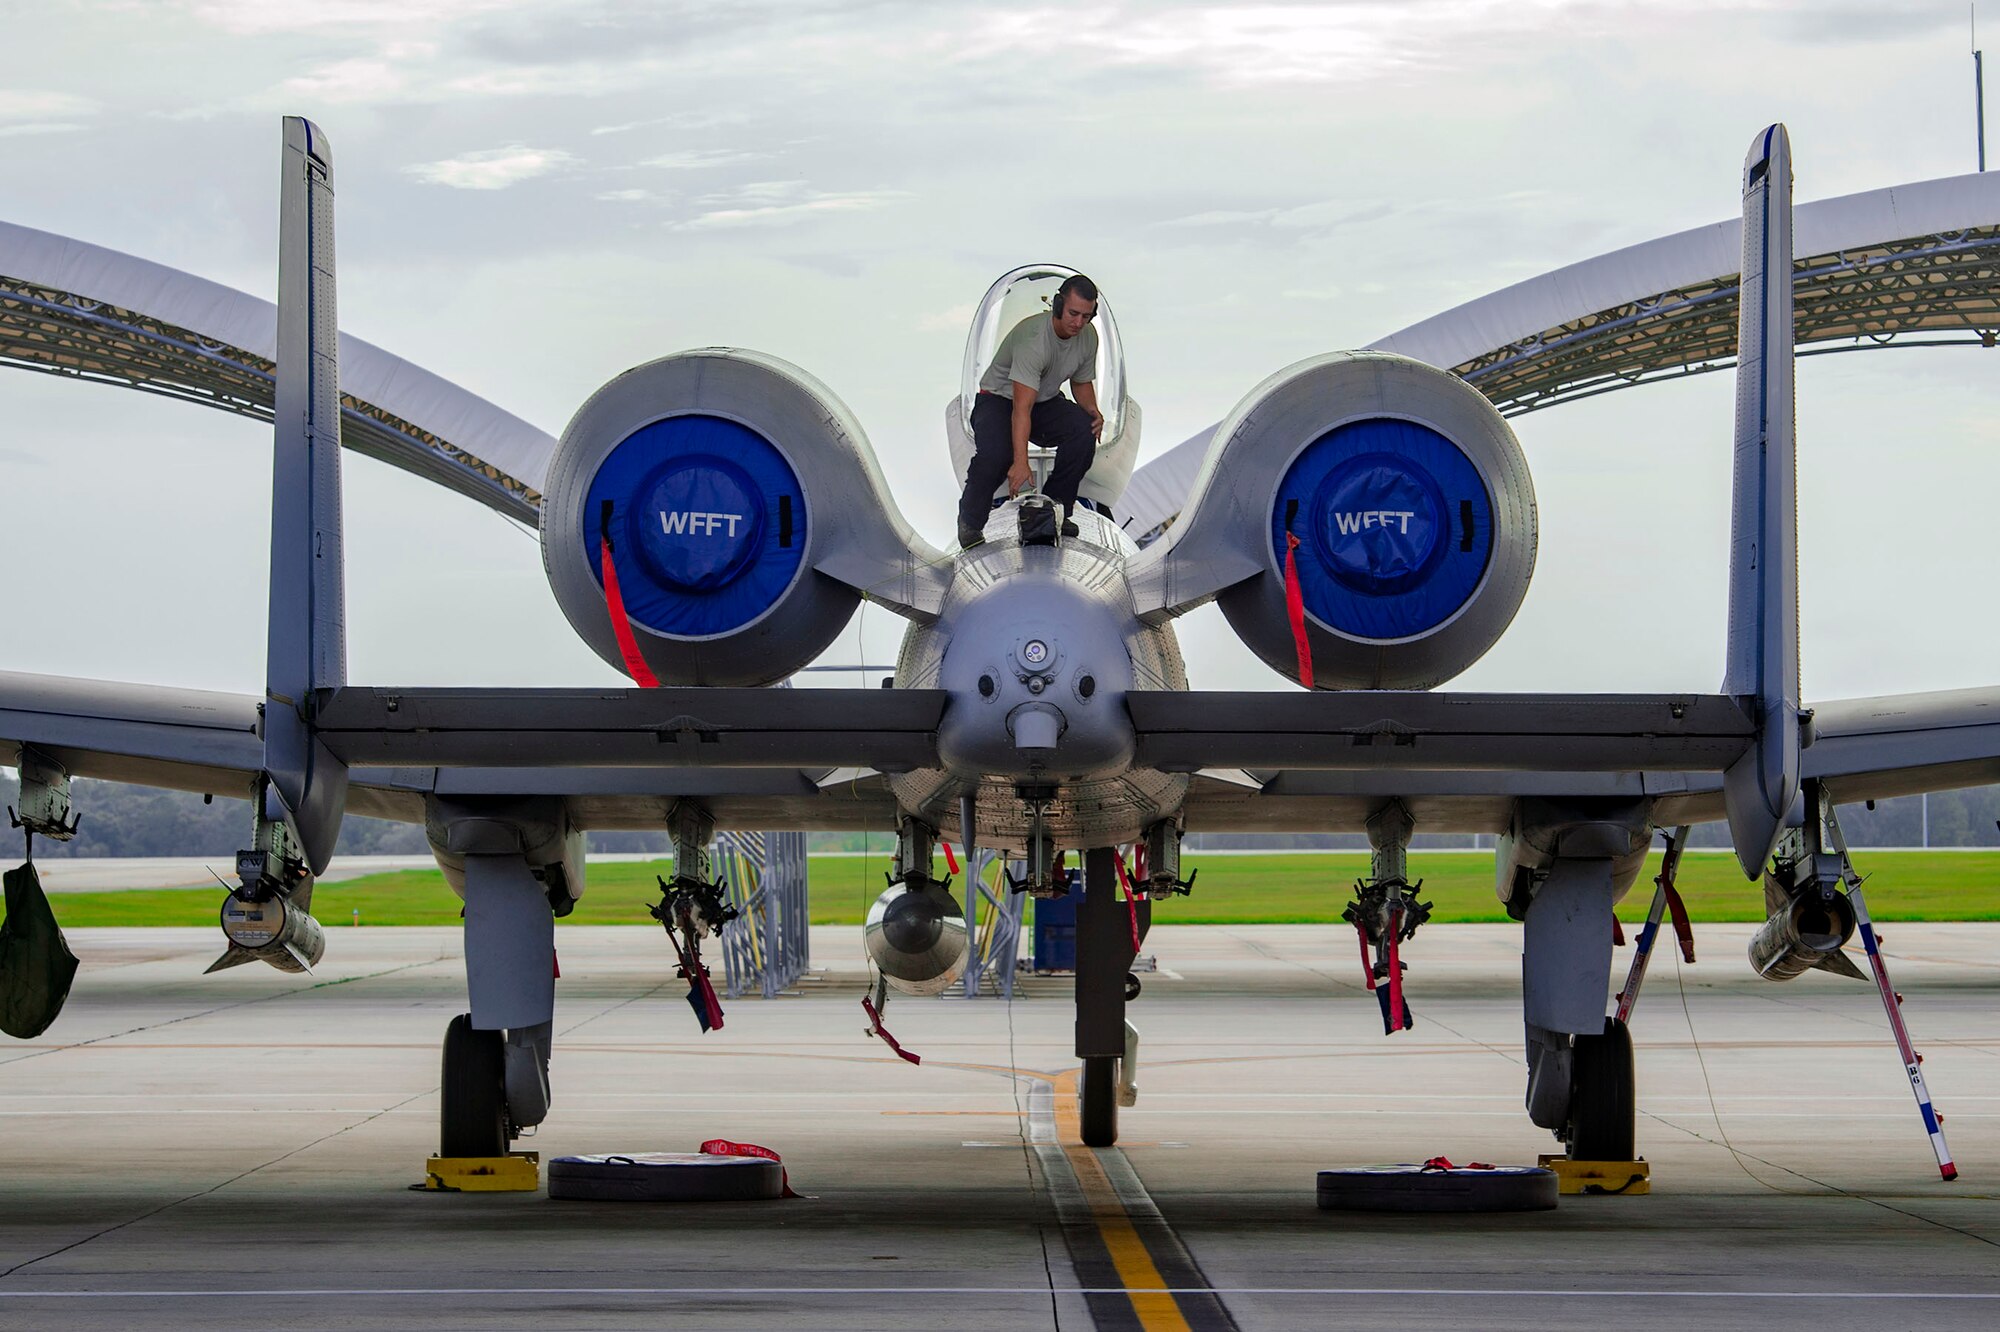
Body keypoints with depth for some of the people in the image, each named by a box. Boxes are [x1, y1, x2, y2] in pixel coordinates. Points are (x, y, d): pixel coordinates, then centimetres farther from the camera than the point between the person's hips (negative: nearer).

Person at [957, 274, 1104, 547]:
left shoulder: (1088, 336, -9)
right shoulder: (1032, 339, -33)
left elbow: (1082, 382, 10)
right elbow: (1022, 408, -40)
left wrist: (1093, 411, -14)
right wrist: (1021, 462, -49)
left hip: (1045, 401, 6)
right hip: (1000, 399, -6)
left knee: (1085, 430, -23)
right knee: (995, 453, -35)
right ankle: (970, 521, -9)